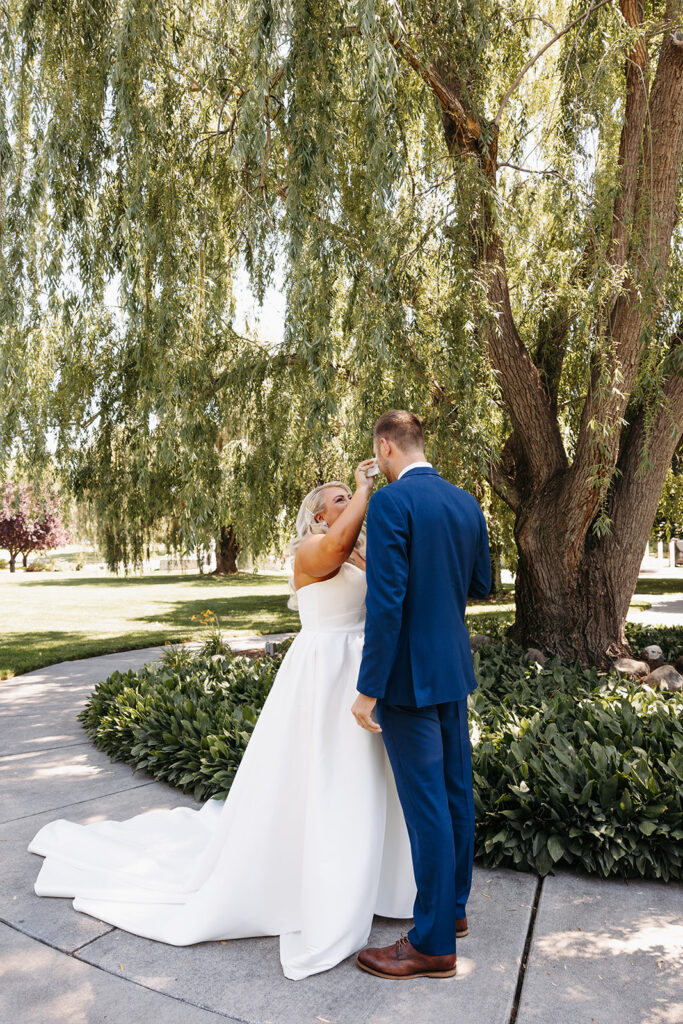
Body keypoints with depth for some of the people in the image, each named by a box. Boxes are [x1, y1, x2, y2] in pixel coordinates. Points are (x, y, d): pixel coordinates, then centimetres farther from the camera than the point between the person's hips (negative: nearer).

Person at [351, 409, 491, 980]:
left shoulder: (391, 502, -18)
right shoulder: (467, 503, 6)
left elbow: (387, 601, -22)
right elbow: (481, 585, 13)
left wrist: (368, 690, -18)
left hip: (410, 674, -8)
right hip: (455, 667, 8)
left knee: (426, 804, 1)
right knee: (455, 792, 18)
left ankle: (433, 945, 15)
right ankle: (454, 907, 36)